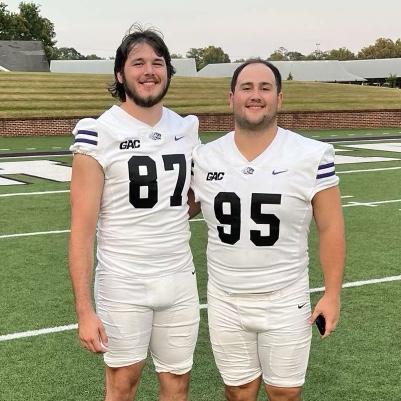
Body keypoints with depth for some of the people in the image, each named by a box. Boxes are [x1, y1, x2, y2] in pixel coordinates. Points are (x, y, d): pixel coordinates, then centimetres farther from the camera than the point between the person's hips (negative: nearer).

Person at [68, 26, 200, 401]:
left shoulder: (185, 130, 5)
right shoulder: (98, 135, -11)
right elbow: (82, 229, -13)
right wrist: (84, 310, -16)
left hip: (179, 281, 4)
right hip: (123, 285, -4)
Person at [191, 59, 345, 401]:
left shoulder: (311, 156, -11)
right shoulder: (204, 158, -2)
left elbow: (330, 227, -6)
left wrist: (332, 293, -6)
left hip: (285, 302, -2)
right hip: (225, 302, 3)